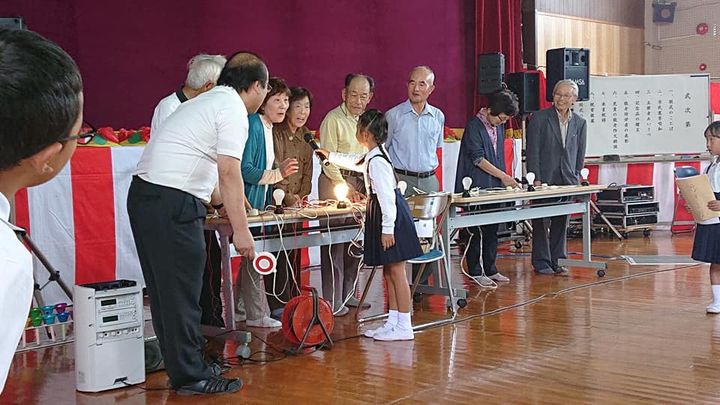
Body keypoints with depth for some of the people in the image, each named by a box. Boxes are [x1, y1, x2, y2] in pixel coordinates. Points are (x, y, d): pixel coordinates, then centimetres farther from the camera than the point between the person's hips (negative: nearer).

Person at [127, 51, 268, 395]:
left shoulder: (204, 102, 23)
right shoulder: (234, 109, -6)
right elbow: (229, 171, -16)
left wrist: (231, 199, 48)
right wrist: (240, 229, -16)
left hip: (143, 195, 10)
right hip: (172, 203, -10)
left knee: (165, 289, 15)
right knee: (181, 293, -2)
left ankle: (180, 365, 25)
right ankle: (190, 376, 6)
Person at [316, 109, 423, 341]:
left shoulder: (376, 161, -18)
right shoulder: (372, 157, 13)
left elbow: (387, 195, -22)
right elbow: (355, 162, 37)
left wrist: (387, 228, -22)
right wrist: (330, 156, 47)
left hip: (391, 216, -10)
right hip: (382, 215, 10)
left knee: (396, 272, -7)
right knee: (389, 272, 13)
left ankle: (404, 327, -3)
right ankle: (393, 321, 19)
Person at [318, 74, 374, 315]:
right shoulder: (333, 119, -6)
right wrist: (345, 187, -13)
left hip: (361, 184, 6)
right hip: (336, 181, -6)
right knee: (335, 241, -6)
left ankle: (348, 293, 18)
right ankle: (332, 300, -3)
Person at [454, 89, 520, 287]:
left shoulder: (498, 126, 11)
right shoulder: (474, 126, -13)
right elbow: (478, 158, -17)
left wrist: (504, 179, 14)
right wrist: (503, 176, -17)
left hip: (495, 187, 8)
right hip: (477, 187, -8)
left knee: (492, 230, 11)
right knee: (476, 231, -1)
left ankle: (490, 269, 20)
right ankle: (475, 272, 6)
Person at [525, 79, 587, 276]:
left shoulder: (579, 123, 10)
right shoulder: (539, 118, -3)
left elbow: (580, 154, 15)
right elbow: (532, 150, -6)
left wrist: (576, 177, 8)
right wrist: (536, 178, -11)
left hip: (567, 181, 4)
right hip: (544, 179, -4)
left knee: (561, 222, 7)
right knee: (541, 222, 0)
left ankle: (556, 261, 16)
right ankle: (541, 262, 7)